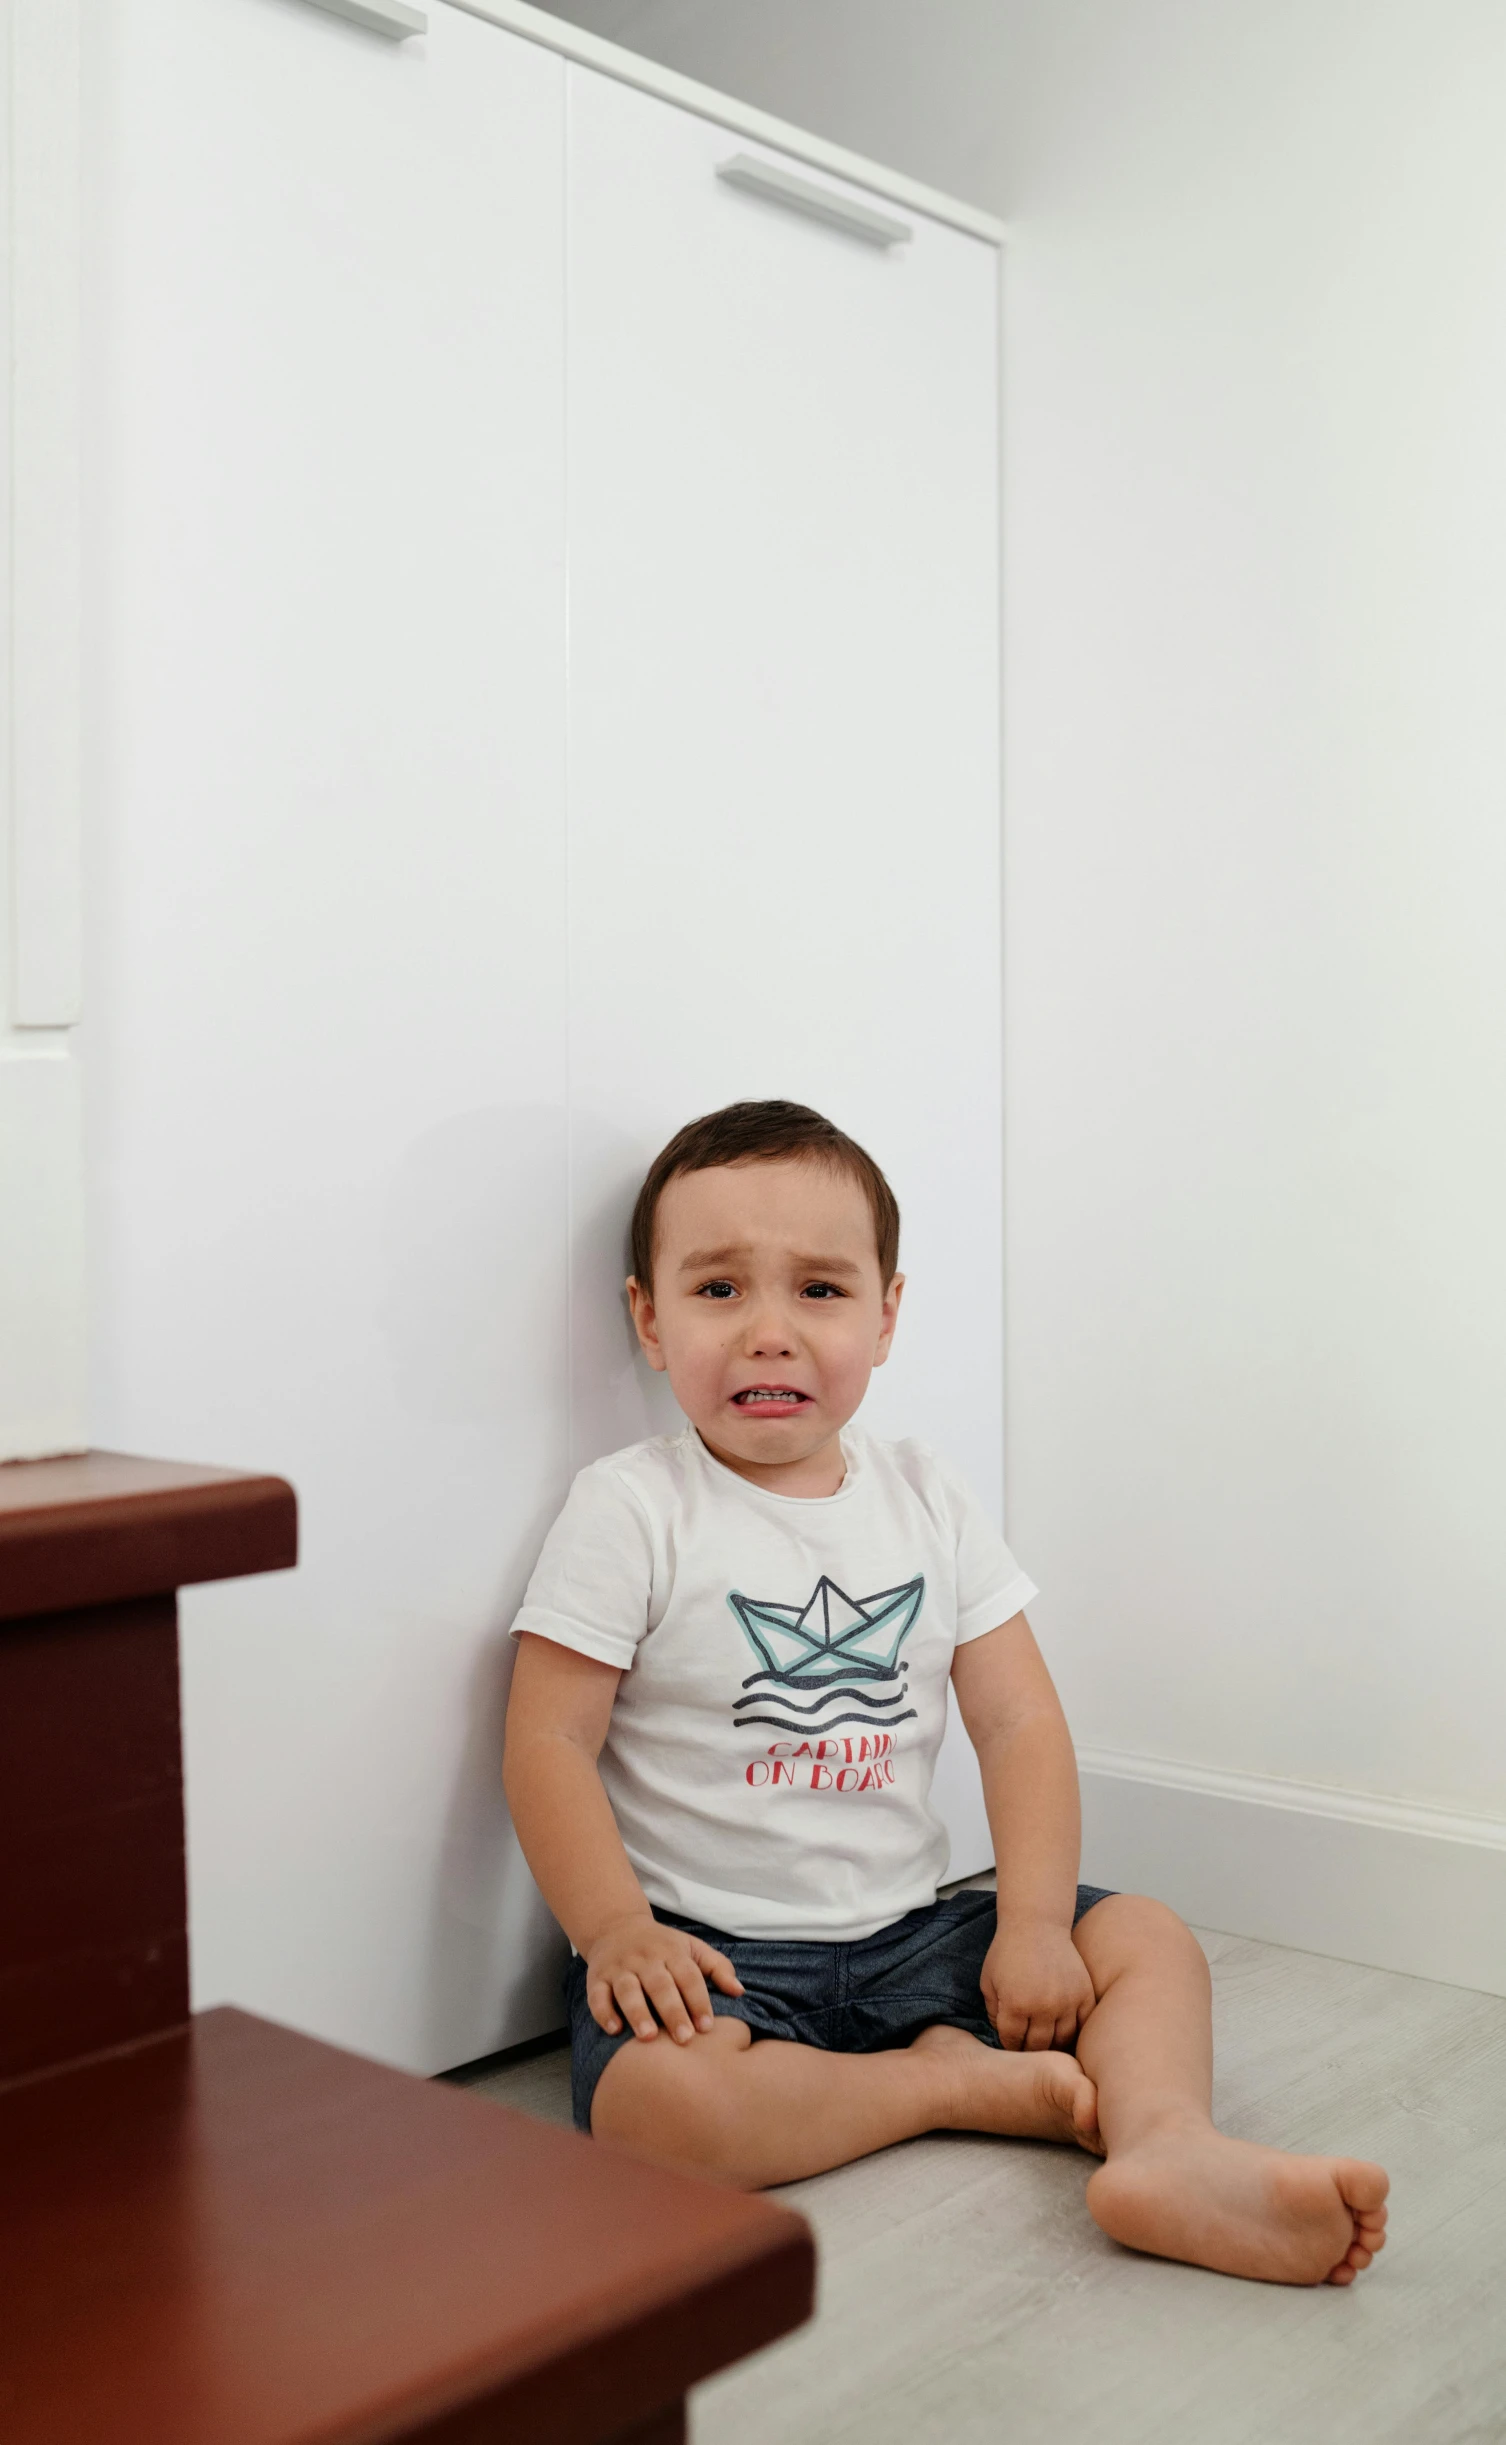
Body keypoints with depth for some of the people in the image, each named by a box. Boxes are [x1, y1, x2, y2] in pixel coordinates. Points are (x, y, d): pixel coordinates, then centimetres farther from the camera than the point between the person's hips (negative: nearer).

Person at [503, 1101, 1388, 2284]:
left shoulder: (929, 1502, 5)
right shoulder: (631, 1511, -8)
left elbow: (1020, 1722, 3)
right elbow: (549, 1745, -10)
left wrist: (1034, 1922, -9)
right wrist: (618, 1933, -23)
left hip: (908, 1929, 5)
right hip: (708, 1951, -4)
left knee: (1149, 1940, -4)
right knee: (653, 2097, -33)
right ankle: (967, 2079, -17)